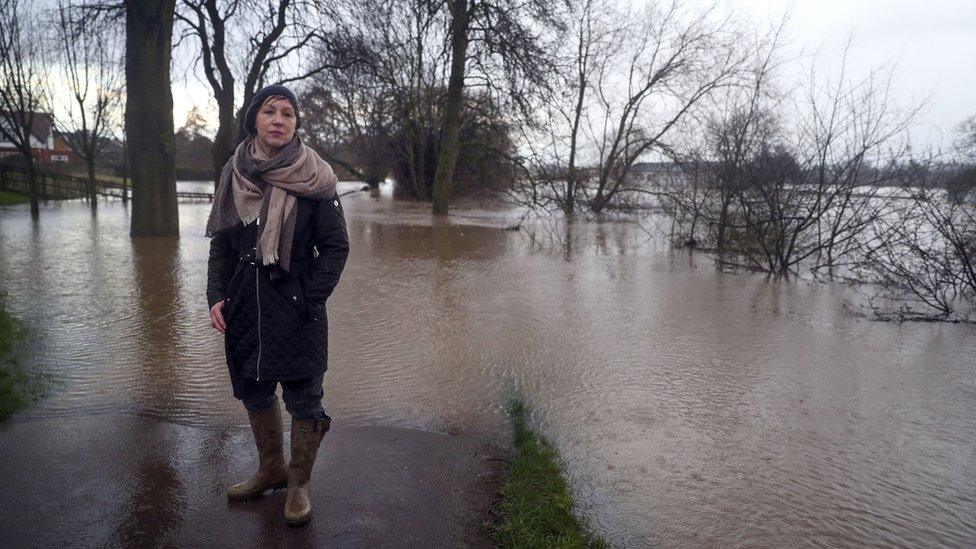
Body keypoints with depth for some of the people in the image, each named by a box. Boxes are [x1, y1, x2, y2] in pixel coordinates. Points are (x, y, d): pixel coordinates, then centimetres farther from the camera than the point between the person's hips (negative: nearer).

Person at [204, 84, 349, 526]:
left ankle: (299, 484, 24)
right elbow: (221, 244, 9)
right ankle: (271, 469, 38)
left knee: (303, 397, 4)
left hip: (296, 308, -4)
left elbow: (336, 247, -7)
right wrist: (217, 297, -1)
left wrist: (310, 300, -13)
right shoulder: (233, 175, 4)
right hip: (245, 305, 5)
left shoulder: (312, 178, -8)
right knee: (253, 390, 17)